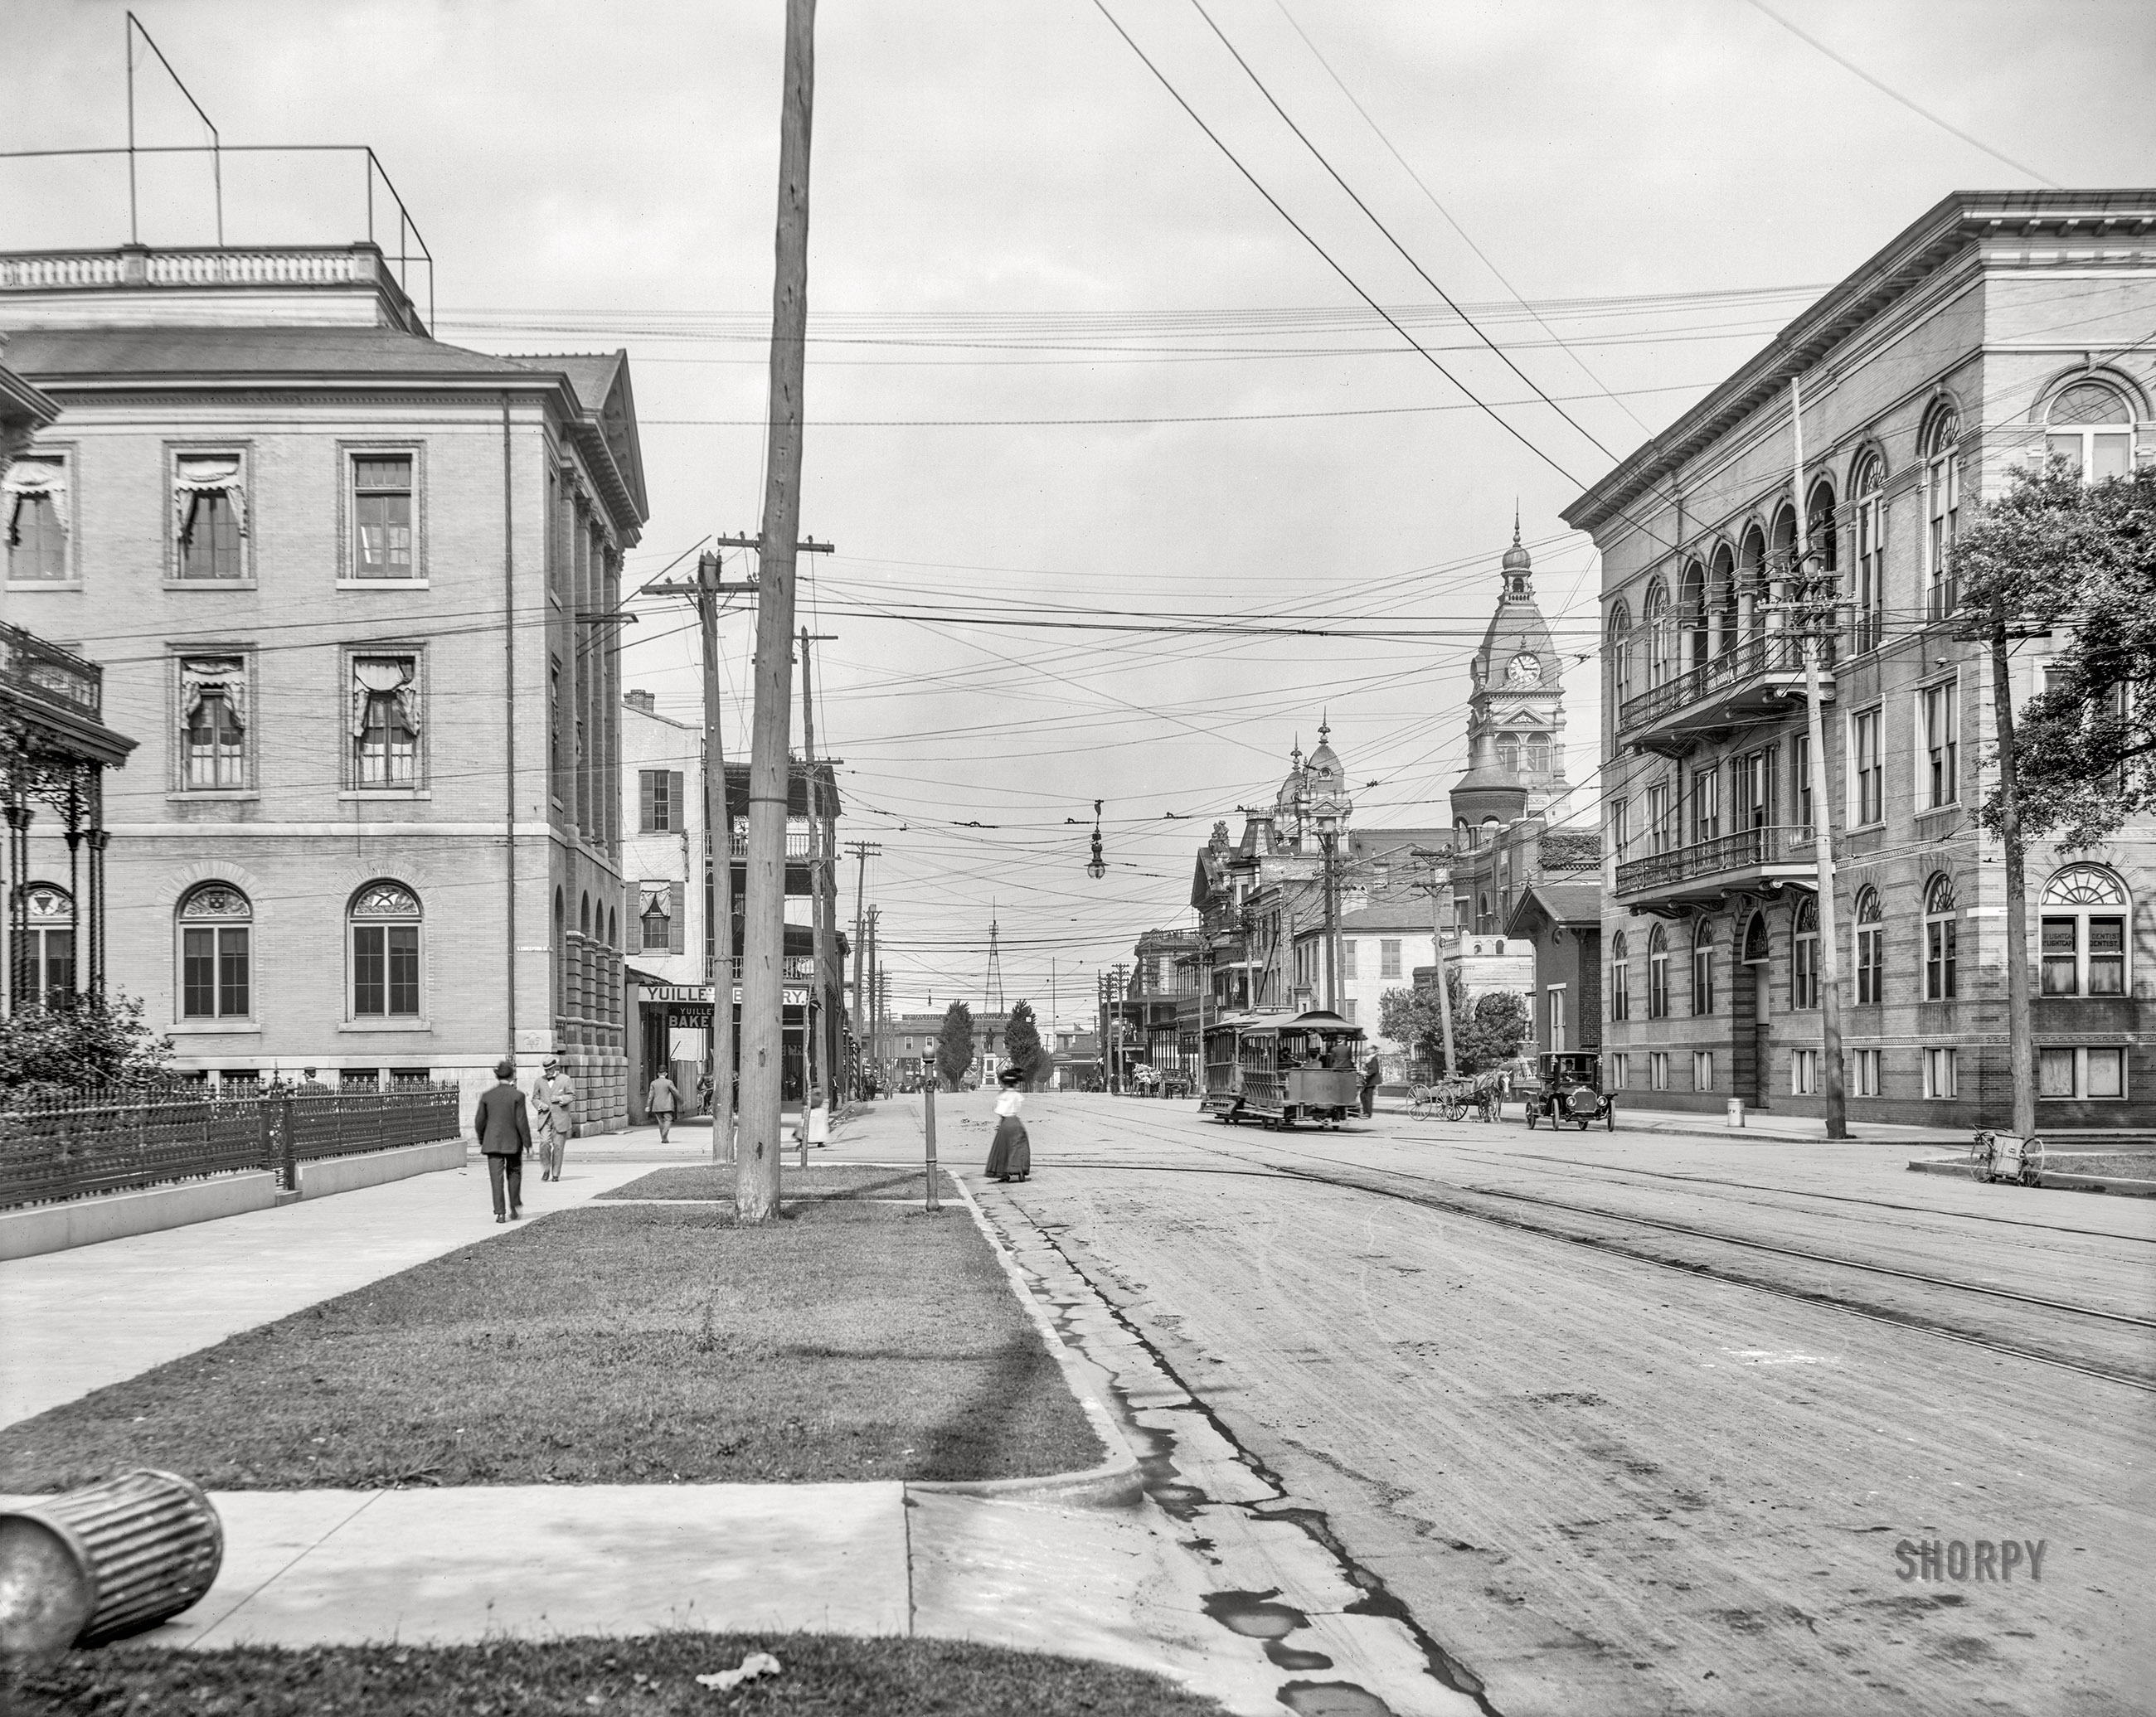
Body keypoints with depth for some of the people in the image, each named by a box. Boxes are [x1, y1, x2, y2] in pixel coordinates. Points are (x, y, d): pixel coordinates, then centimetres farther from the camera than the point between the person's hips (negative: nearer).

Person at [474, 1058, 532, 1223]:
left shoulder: (487, 1095, 0)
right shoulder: (517, 1096, -9)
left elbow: (479, 1121, 4)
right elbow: (522, 1122, -11)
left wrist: (482, 1140, 19)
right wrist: (527, 1143, -3)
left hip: (493, 1143, 2)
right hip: (513, 1142, -1)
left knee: (497, 1178, 1)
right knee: (514, 1174, 18)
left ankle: (500, 1212, -5)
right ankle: (514, 1206, 16)